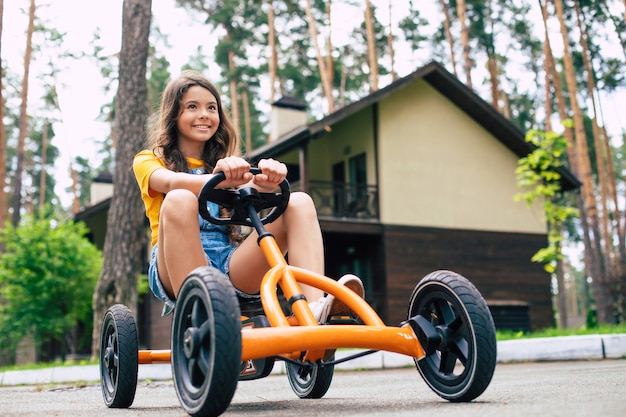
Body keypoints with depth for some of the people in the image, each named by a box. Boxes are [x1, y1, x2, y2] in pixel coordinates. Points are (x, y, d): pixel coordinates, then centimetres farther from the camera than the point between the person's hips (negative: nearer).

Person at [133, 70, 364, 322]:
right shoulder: (148, 160, 14)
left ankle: (315, 309, -38)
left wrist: (265, 182, -27)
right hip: (175, 269, -3)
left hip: (231, 267, 3)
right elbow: (171, 182, -13)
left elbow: (251, 190, -1)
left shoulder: (225, 161, 24)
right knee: (179, 200, -32)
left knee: (299, 202, -16)